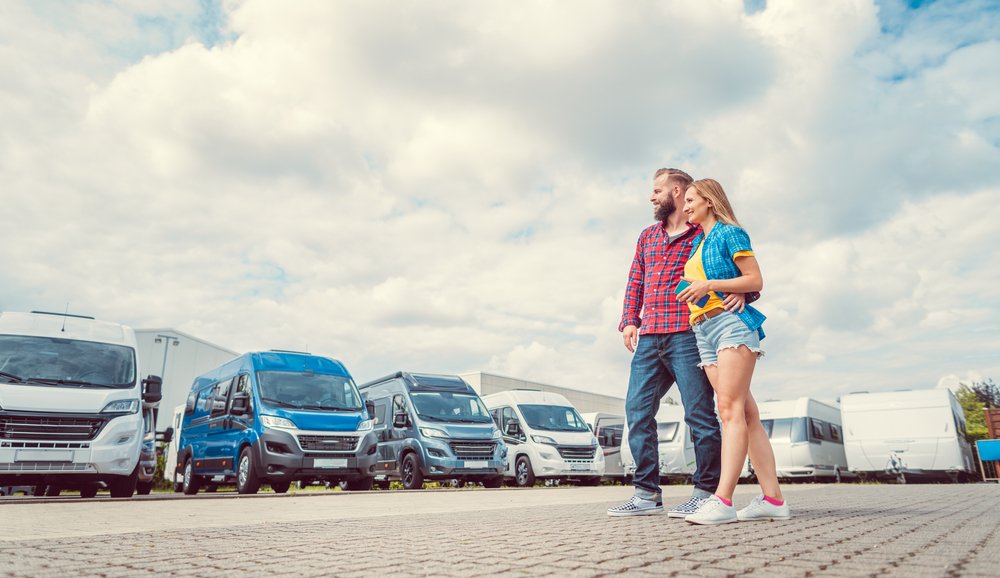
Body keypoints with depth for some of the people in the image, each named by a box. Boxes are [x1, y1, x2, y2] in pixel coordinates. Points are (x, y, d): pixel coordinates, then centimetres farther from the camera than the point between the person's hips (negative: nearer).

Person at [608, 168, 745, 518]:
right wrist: (629, 320, 9)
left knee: (699, 413, -3)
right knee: (637, 410, 3)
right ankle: (647, 493, 9)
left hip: (687, 335, -6)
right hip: (649, 339, 7)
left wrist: (740, 291, -19)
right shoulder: (647, 237, 23)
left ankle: (706, 492, 7)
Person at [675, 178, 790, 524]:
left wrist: (709, 285, -14)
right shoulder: (697, 242, 24)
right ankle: (773, 499, 3)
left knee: (730, 409, -16)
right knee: (746, 413, 2)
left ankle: (722, 500, -23)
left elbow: (755, 280, -6)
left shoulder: (729, 232, 1)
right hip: (704, 330, 8)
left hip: (730, 321, -8)